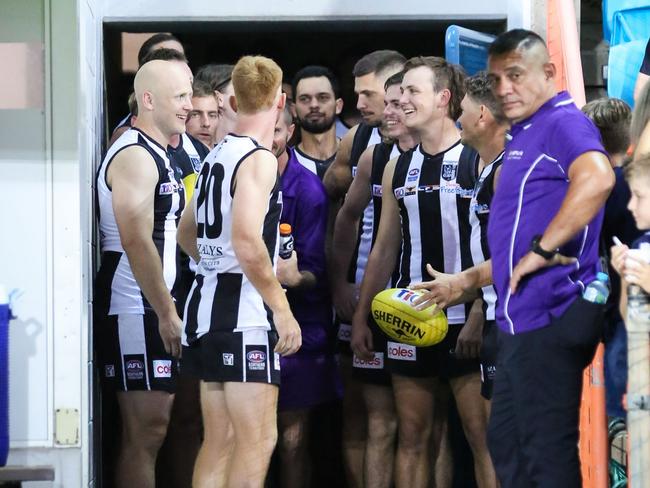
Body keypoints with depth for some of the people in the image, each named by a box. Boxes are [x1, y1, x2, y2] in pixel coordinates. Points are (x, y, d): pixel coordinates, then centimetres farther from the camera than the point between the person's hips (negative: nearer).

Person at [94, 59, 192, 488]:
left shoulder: (158, 155, 18)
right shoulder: (134, 156, -14)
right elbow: (136, 243, -22)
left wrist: (168, 309, 20)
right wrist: (166, 313, -18)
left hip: (157, 310, 10)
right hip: (136, 310, -10)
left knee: (153, 426, 11)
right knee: (145, 431, -10)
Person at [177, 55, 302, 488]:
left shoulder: (218, 155, 14)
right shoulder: (259, 158, -12)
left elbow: (187, 233, 26)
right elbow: (247, 241, -24)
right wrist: (282, 308, -18)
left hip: (209, 302, 9)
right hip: (244, 311, -9)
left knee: (219, 440, 14)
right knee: (257, 441, -7)